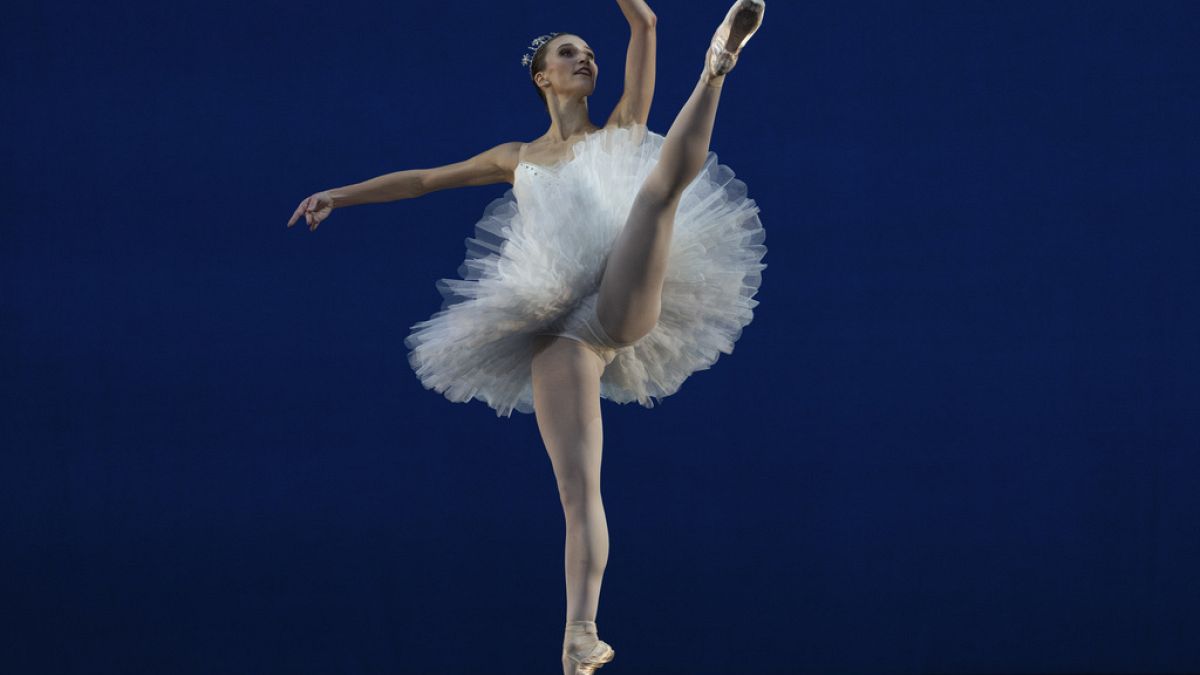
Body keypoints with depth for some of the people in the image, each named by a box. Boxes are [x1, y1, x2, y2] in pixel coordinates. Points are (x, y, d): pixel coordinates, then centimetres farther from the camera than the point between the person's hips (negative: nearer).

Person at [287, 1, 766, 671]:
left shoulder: (620, 131, 19)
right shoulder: (519, 157, 25)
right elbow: (422, 179, 32)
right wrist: (339, 195, 28)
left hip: (626, 302, 0)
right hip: (560, 327, 1)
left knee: (663, 180, -25)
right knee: (579, 489, -13)